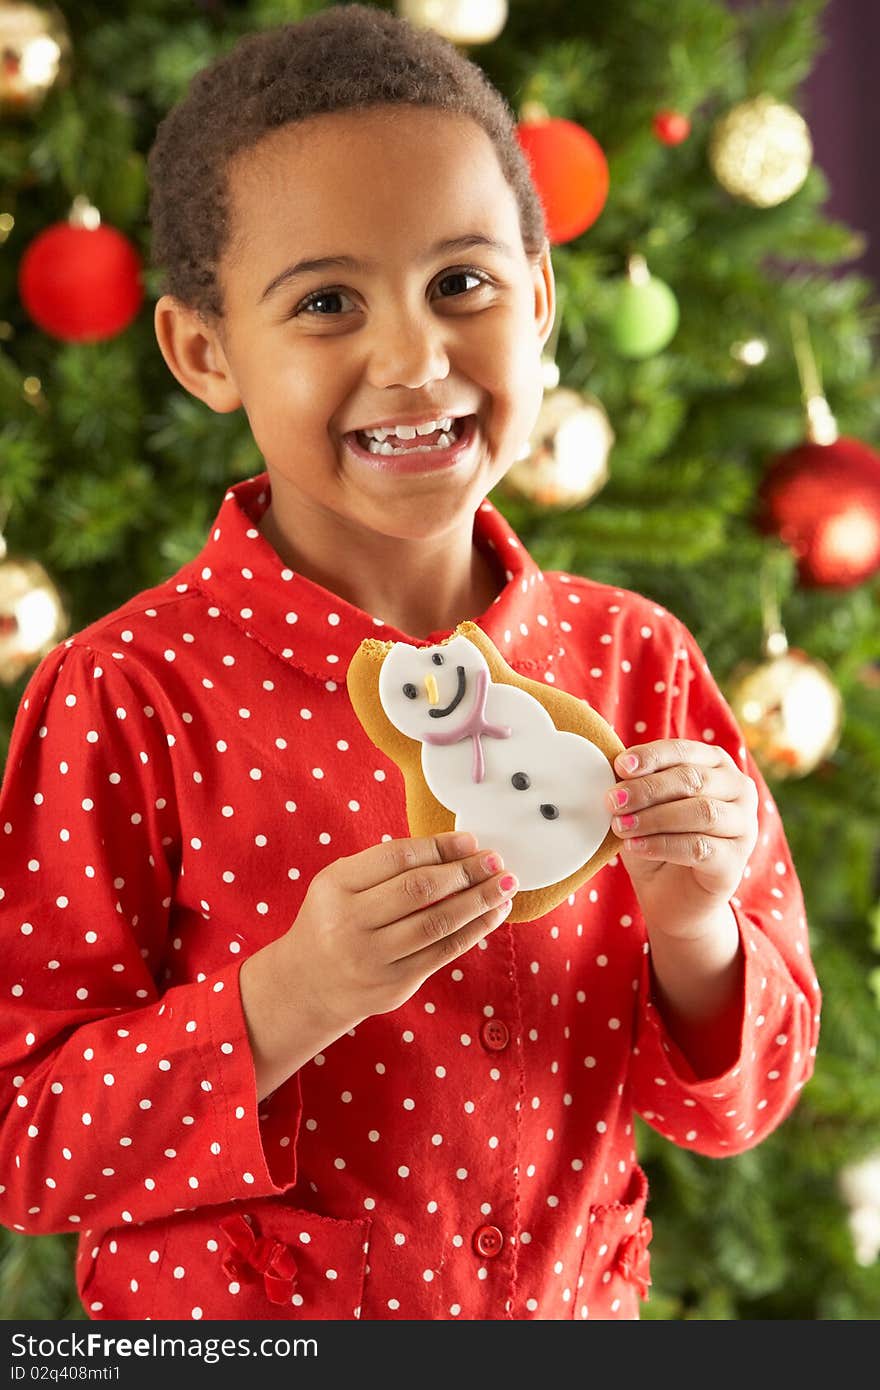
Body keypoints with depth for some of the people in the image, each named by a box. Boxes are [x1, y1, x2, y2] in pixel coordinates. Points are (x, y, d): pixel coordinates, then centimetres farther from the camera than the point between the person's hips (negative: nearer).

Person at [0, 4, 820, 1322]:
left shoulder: (635, 662, -6)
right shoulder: (131, 696, -18)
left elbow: (740, 1098, -1)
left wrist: (692, 930, -20)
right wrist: (284, 1002, -30)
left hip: (569, 1310, 3)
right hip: (228, 1324, -3)